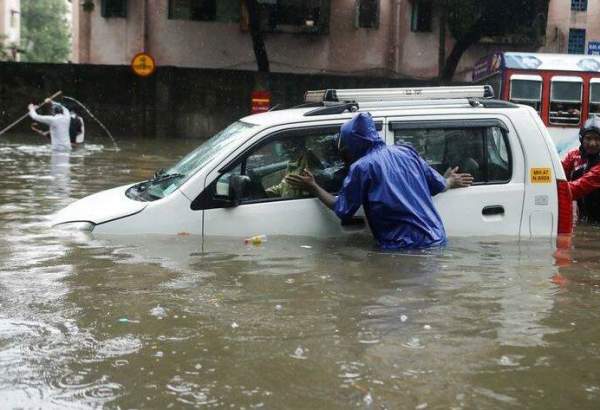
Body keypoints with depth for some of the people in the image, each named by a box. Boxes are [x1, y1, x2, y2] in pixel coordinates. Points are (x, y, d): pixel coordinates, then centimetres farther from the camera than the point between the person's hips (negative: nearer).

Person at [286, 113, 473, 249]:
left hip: (402, 247, -6)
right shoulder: (407, 152, 12)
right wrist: (450, 181, 41)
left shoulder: (361, 167, -5)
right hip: (436, 239, 6)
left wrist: (313, 187, 11)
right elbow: (438, 185, 17)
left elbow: (342, 209, -2)